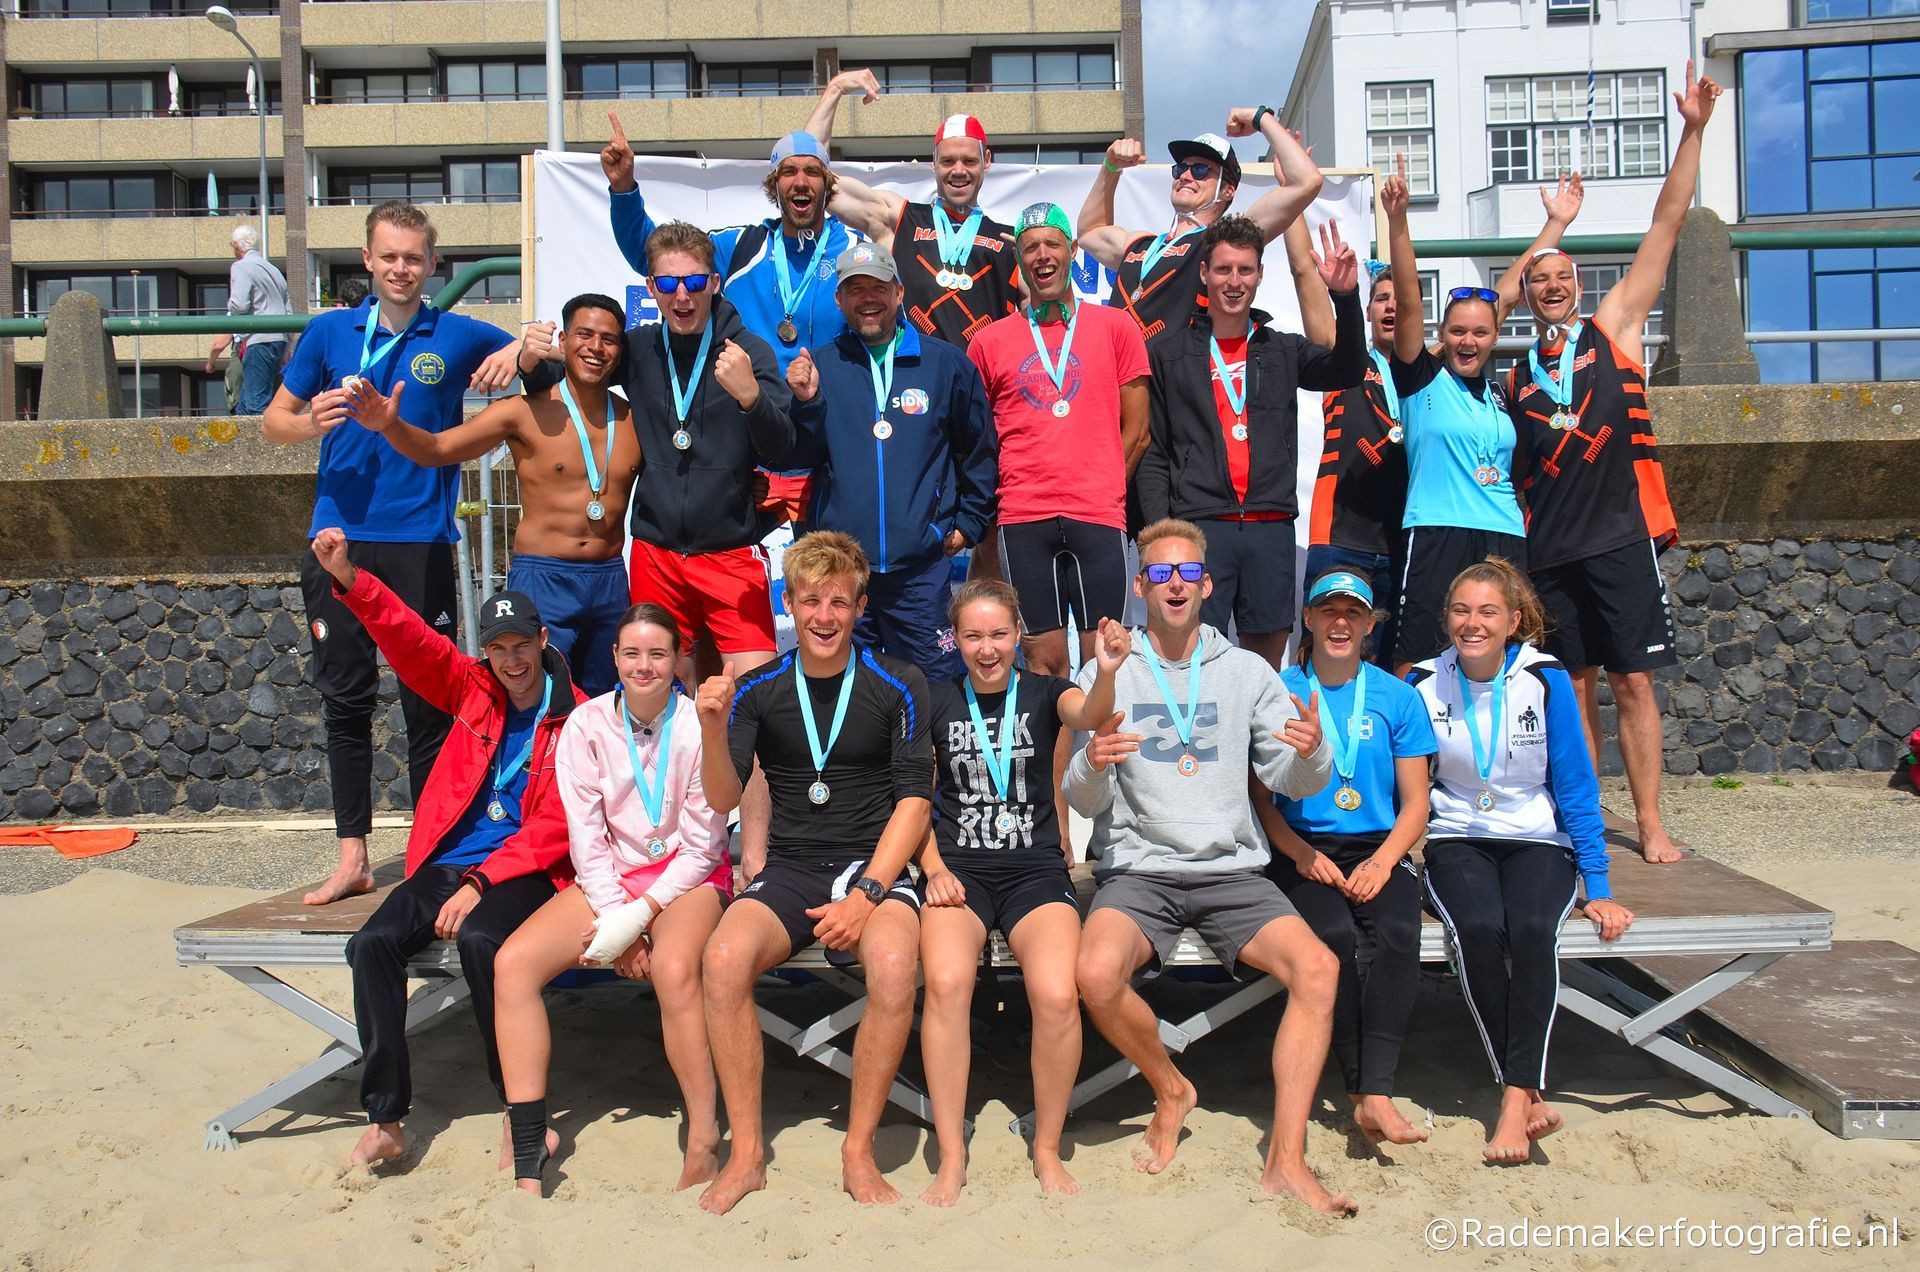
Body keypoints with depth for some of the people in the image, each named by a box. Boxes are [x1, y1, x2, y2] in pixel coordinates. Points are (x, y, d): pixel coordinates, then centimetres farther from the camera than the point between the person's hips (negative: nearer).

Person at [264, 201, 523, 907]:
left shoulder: (457, 336, 6)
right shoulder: (329, 332, 9)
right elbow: (273, 420, 14)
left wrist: (521, 349, -11)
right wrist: (311, 421, -8)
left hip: (421, 539, -2)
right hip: (341, 537, 2)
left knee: (428, 700, 2)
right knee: (345, 698, 5)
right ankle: (353, 856, 14)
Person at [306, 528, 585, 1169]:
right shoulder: (474, 688, 11)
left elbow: (554, 827, -11)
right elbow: (410, 641, 1)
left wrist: (481, 883, -18)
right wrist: (350, 580, -15)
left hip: (526, 871, -5)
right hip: (448, 863, 5)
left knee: (479, 940, -34)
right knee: (373, 943, -19)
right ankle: (385, 1119, -12)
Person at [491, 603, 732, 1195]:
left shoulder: (699, 724, -10)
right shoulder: (587, 724, -2)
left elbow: (701, 845, -8)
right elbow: (586, 837, -2)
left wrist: (640, 916, -17)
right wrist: (616, 919, -13)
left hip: (687, 878, -4)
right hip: (609, 878, 4)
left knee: (673, 967, -35)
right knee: (512, 963, -19)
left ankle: (704, 1146, -20)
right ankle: (527, 1157, -14)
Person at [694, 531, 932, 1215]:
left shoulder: (896, 685, 2)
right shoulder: (759, 690, 6)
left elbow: (915, 799, -2)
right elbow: (723, 799, 1)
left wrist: (867, 894, -13)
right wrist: (713, 728, -19)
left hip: (875, 866, -2)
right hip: (790, 870, 2)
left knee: (893, 966, -33)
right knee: (723, 960, -28)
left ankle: (859, 1152, -12)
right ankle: (747, 1154, -11)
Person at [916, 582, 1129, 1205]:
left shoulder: (1044, 692, 7)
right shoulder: (937, 702, 10)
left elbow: (1089, 716, -16)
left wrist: (1106, 673, -39)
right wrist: (935, 869, -3)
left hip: (1036, 869, 0)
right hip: (959, 869, 1)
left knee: (1057, 994, -28)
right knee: (945, 983, -30)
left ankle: (1047, 1151, -3)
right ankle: (951, 1159, -13)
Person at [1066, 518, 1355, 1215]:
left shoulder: (1246, 670, 11)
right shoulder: (1107, 673, 6)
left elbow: (1292, 783, 7)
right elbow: (1082, 801, 1)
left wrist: (1311, 751, -17)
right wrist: (1092, 765, -23)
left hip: (1233, 870, 2)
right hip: (1137, 870, -1)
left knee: (1318, 968, -25)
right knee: (1097, 973, -31)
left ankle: (1286, 1161, -13)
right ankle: (1169, 1089, 0)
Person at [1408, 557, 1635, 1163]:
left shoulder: (1546, 680, -6)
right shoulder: (1425, 684, -3)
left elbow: (1576, 788, -1)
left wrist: (1598, 887, -4)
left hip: (1537, 841, 0)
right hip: (1457, 841, 0)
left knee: (1532, 929, -31)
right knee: (1479, 929, -30)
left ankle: (1516, 1099, -27)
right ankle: (1531, 1097, -20)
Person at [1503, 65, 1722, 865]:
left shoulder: (1613, 329, 8)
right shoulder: (1514, 377, 13)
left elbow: (1666, 226, 2)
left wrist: (1693, 131, -4)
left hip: (1620, 536, -2)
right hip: (1549, 549, 2)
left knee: (1632, 682, -1)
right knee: (1574, 686, 7)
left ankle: (1650, 824, 4)